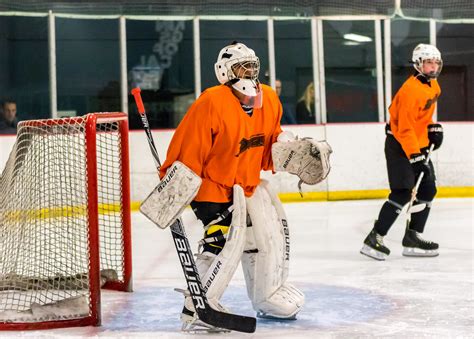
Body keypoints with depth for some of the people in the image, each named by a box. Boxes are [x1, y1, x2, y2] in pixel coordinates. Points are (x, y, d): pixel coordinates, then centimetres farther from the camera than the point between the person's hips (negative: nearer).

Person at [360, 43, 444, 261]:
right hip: (399, 145, -10)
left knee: (428, 190, 9)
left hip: (418, 144, 10)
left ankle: (412, 238, 17)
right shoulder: (411, 90, -23)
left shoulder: (433, 85, 7)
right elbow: (405, 128, -26)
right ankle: (374, 239, -9)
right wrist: (415, 156, -29)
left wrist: (433, 127, 13)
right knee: (402, 193, -15)